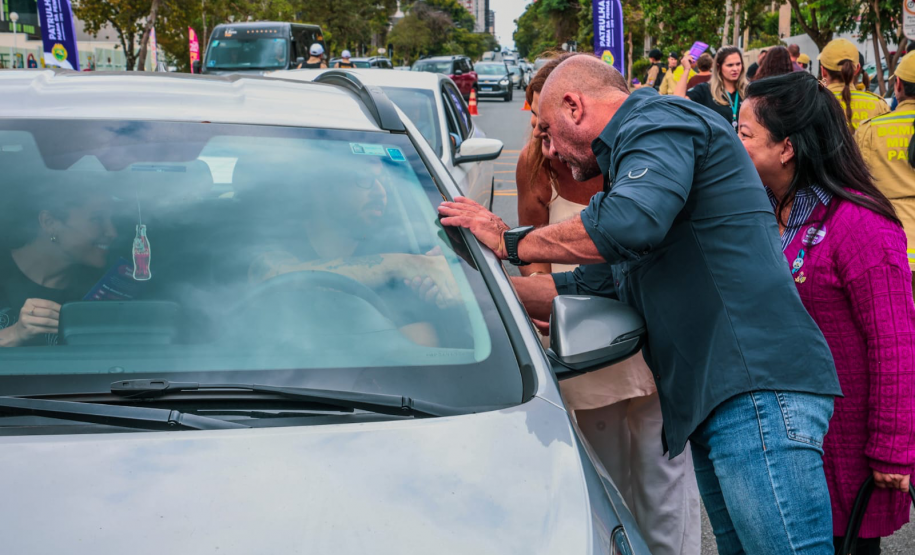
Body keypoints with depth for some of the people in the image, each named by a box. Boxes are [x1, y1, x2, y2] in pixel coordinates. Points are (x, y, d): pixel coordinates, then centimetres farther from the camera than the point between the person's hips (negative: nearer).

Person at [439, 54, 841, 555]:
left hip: (758, 388, -10)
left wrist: (509, 242, -10)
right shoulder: (629, 162, 29)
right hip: (717, 402, 10)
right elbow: (582, 289, 32)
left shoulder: (659, 122, -3)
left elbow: (631, 224, -24)